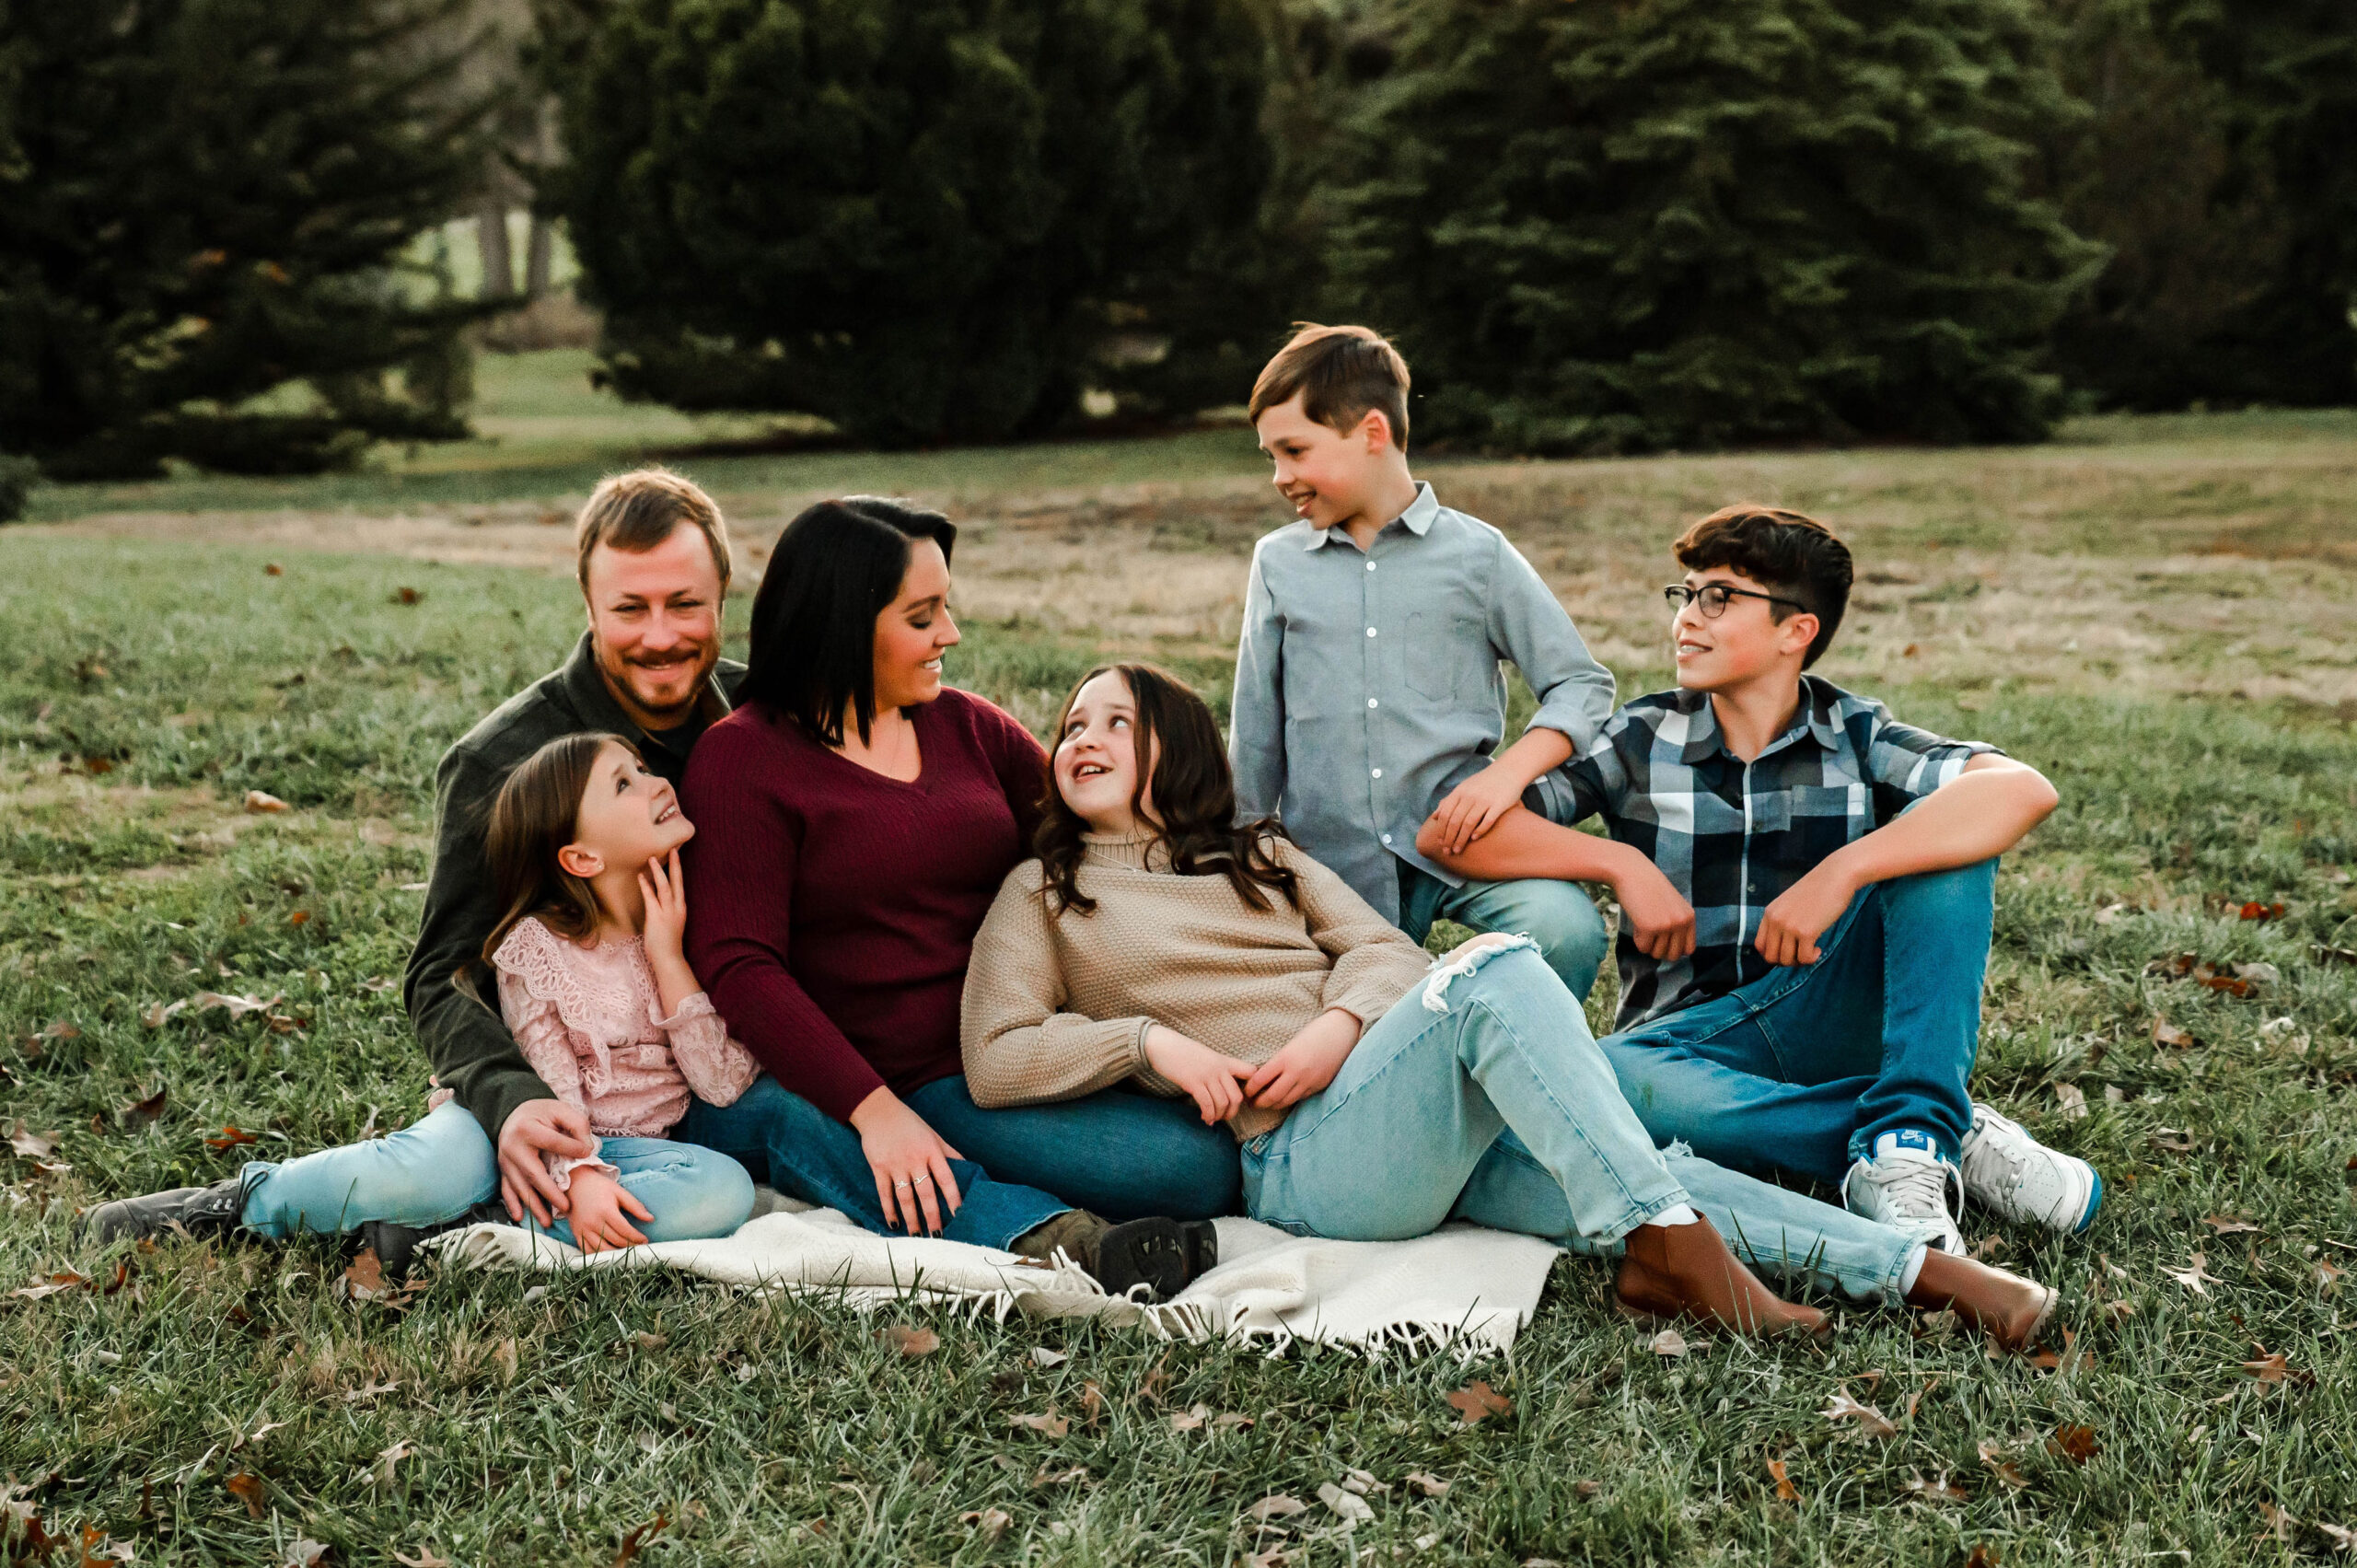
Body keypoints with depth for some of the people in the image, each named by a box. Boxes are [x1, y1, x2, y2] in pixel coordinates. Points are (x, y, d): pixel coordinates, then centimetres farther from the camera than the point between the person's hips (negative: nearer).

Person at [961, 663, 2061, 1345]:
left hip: (1440, 1135, 5)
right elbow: (994, 1059, 4)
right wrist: (1148, 1041, -9)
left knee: (1636, 1181, -19)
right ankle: (1668, 1244, -36)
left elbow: (1383, 950, 15)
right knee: (1493, 970, -31)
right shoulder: (1043, 895, 16)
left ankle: (1913, 1268, -24)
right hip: (1295, 1160, -5)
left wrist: (1339, 1022, -8)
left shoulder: (1259, 859, 27)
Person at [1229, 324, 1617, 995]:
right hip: (1333, 865, 2)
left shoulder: (1475, 554, 3)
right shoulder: (1277, 564, 10)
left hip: (1458, 841, -2)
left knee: (1566, 931, -27)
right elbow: (1257, 736, 15)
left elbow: (1582, 684, 4)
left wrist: (1510, 771, -13)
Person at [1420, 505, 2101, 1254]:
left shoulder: (1855, 736, 0)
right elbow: (1450, 828, -6)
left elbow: (2024, 790, -21)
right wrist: (1623, 862, -16)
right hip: (1698, 1040, 0)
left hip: (1835, 1020, 0)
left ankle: (1908, 1141, -27)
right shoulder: (1643, 740, 2)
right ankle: (1951, 1133, -25)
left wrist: (1841, 871, -30)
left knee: (1944, 829, -18)